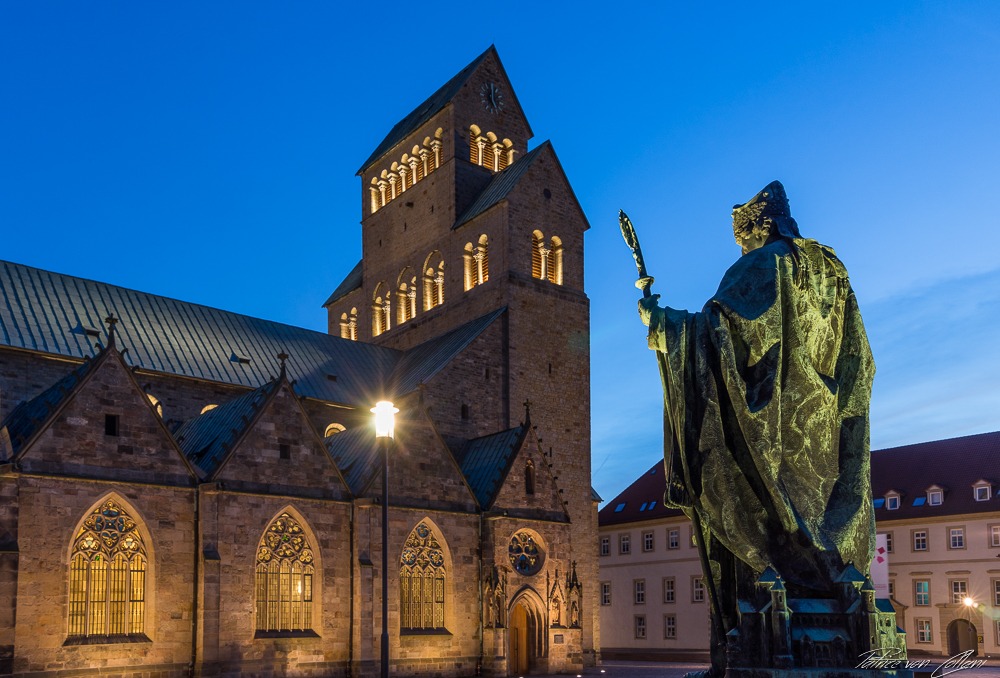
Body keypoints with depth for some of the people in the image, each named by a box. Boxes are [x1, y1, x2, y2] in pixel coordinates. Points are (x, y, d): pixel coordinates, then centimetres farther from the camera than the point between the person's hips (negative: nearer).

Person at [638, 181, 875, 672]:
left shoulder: (761, 266, -4)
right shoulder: (830, 268, 18)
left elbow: (715, 324, -17)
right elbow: (857, 357, 19)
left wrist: (656, 317, -5)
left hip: (769, 420, -7)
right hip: (825, 423, 7)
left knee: (762, 508, -8)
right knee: (823, 506, 7)